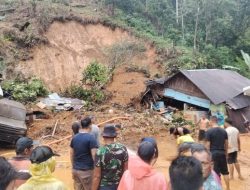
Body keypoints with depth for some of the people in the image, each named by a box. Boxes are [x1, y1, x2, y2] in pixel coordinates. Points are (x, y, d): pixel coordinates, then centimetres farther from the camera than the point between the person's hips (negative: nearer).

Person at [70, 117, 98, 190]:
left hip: (75, 170, 6)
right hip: (86, 170, -6)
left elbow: (71, 154, 12)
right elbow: (94, 156, -16)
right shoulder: (91, 138, -14)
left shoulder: (74, 137, 5)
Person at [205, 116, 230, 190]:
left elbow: (208, 145, -12)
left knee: (216, 173, 5)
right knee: (225, 172, 16)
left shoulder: (209, 131, -11)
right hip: (222, 153, 5)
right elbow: (226, 143, 8)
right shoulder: (224, 131, 3)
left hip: (213, 153, -4)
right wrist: (226, 153, 20)